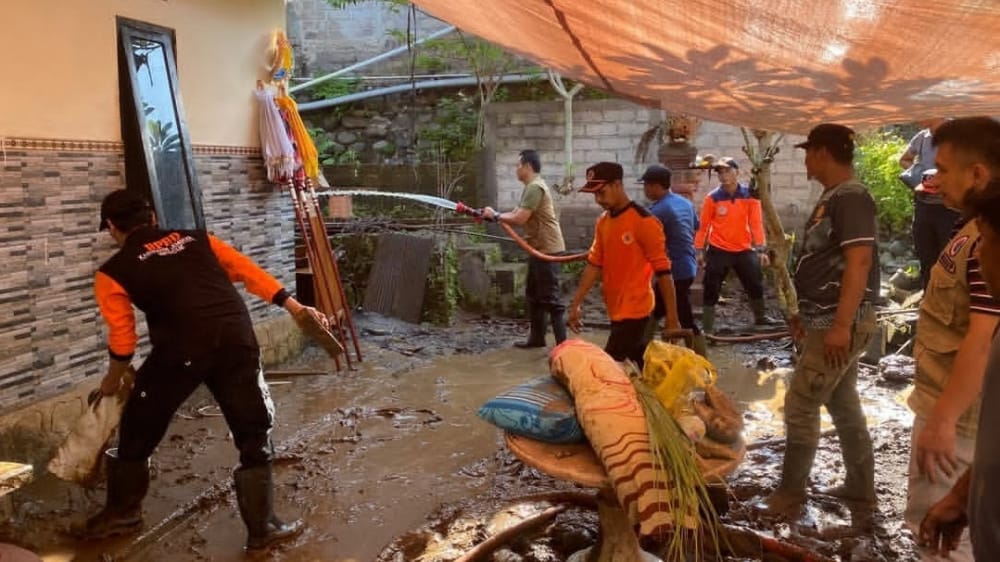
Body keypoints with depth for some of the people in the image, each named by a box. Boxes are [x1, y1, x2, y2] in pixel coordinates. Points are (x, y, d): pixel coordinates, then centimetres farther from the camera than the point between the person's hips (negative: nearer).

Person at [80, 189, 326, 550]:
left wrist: (112, 382, 30)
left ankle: (122, 514, 42)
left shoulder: (113, 273, 13)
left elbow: (123, 342, 11)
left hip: (182, 349, -2)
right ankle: (262, 528, 23)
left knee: (138, 431, 24)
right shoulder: (197, 239, 21)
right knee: (254, 436, 16)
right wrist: (297, 309, 18)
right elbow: (249, 272, 15)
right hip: (237, 339, 3)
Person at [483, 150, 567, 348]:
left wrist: (495, 216, -8)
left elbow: (519, 219, -21)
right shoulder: (531, 187, 17)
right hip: (539, 249, 11)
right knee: (533, 295, 17)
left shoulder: (535, 187, -17)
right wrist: (491, 215, 7)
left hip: (547, 250, -11)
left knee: (551, 298, -9)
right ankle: (537, 337, 27)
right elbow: (516, 214, 16)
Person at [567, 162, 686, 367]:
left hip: (634, 311, -7)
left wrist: (672, 320, -16)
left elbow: (663, 271, -15)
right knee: (641, 368, 15)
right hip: (616, 310, 7)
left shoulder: (644, 221, -15)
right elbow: (594, 264, 10)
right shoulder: (602, 222, 8)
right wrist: (576, 303, 4)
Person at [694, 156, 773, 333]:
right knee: (711, 290, -2)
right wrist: (699, 250, -8)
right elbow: (703, 226, -5)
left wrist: (761, 249, -12)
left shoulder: (749, 195, -5)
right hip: (718, 251, -3)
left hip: (744, 250, 3)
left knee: (756, 284, 16)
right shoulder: (712, 198, -10)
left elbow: (756, 223, -5)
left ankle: (760, 317, 39)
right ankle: (707, 329, 6)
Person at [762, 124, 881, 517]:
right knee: (843, 403, 16)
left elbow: (859, 263, -24)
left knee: (800, 404, -5)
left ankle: (790, 492, 7)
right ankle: (860, 487, 27)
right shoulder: (833, 197, 14)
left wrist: (841, 325, -27)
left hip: (841, 324, -10)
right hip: (827, 321, 10)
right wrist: (806, 312, 22)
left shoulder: (851, 198, -16)